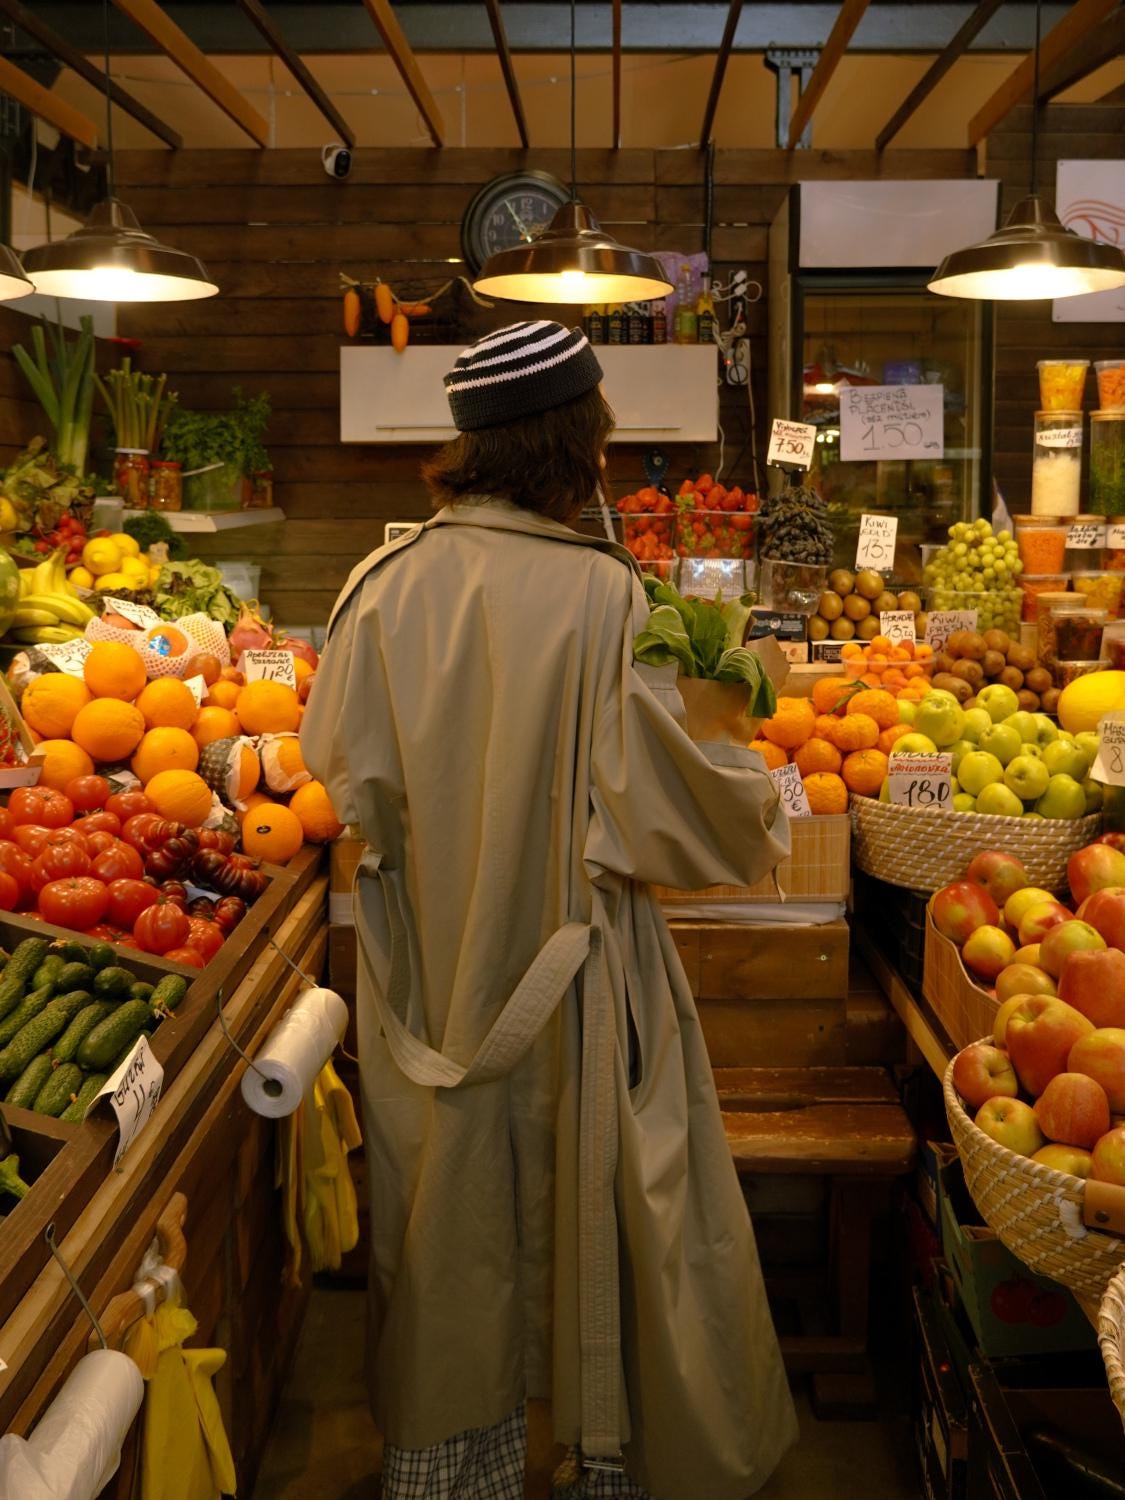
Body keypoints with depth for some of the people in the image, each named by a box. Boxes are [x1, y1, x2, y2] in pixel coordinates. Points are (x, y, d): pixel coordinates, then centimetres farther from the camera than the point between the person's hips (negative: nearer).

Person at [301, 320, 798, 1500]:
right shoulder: (598, 592, -18)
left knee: (447, 1198, 18)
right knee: (595, 1195, 14)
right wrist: (758, 805, 5)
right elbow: (661, 794, -15)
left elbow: (337, 760, 2)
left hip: (428, 963, 4)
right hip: (568, 966, -3)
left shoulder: (388, 582, -7)